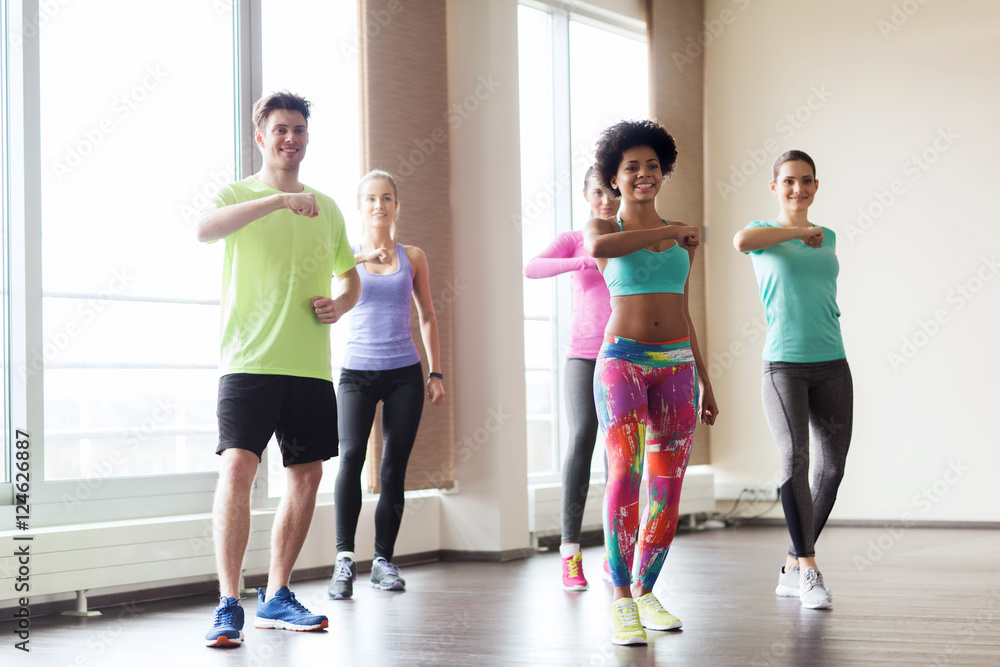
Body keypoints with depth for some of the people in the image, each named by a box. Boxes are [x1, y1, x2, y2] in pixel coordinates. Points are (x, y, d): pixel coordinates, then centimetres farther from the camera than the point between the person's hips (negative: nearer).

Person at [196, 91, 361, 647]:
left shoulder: (327, 209, 16)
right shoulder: (239, 195, 2)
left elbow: (351, 278, 27)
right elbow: (206, 230, -21)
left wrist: (339, 305, 3)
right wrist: (279, 200, -29)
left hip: (311, 365, 5)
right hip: (250, 359, -5)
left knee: (307, 476, 7)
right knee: (238, 467, -19)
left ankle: (276, 597, 21)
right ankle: (228, 607, -16)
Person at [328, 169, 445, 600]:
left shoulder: (412, 257, 11)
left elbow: (427, 317, 15)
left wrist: (436, 373, 10)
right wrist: (357, 259, -26)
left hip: (404, 373, 2)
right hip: (356, 372, -2)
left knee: (394, 467, 1)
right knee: (351, 455, -21)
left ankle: (383, 561, 10)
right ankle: (345, 557, -21)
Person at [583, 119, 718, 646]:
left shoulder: (681, 239, 15)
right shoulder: (601, 228, 2)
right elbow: (597, 248, -25)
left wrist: (705, 383, 17)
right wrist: (668, 231, -15)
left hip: (677, 366, 5)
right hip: (622, 361, -5)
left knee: (668, 491, 3)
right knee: (625, 471, -21)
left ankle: (646, 594, 19)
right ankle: (621, 603, -15)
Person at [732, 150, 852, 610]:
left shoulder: (827, 238, 17)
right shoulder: (764, 232, 3)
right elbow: (743, 240, -22)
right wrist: (799, 231, -10)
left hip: (831, 364, 5)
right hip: (783, 364, -5)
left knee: (832, 466, 3)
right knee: (794, 459, -19)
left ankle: (793, 570, 15)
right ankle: (808, 569, -14)